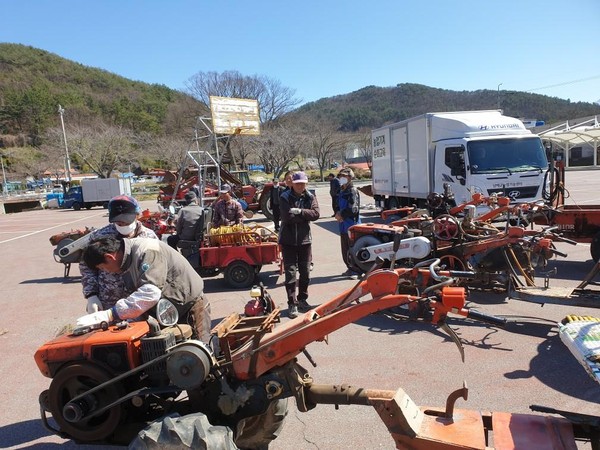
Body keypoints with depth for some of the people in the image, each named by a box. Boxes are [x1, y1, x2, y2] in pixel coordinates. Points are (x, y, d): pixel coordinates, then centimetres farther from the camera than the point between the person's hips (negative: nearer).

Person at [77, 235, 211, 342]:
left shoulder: (147, 251, -26)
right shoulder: (126, 263, 3)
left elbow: (150, 293, -38)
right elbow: (136, 296, 6)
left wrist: (109, 315, -39)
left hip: (190, 305, -8)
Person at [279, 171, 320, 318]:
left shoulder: (310, 198, 3)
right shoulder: (285, 197, -6)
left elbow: (315, 214, -13)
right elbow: (287, 217, -20)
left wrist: (299, 211, -22)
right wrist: (305, 215, -15)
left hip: (305, 240, 3)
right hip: (288, 241, -3)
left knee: (305, 273, 12)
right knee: (290, 273, -2)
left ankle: (302, 300, 28)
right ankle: (292, 304, 6)